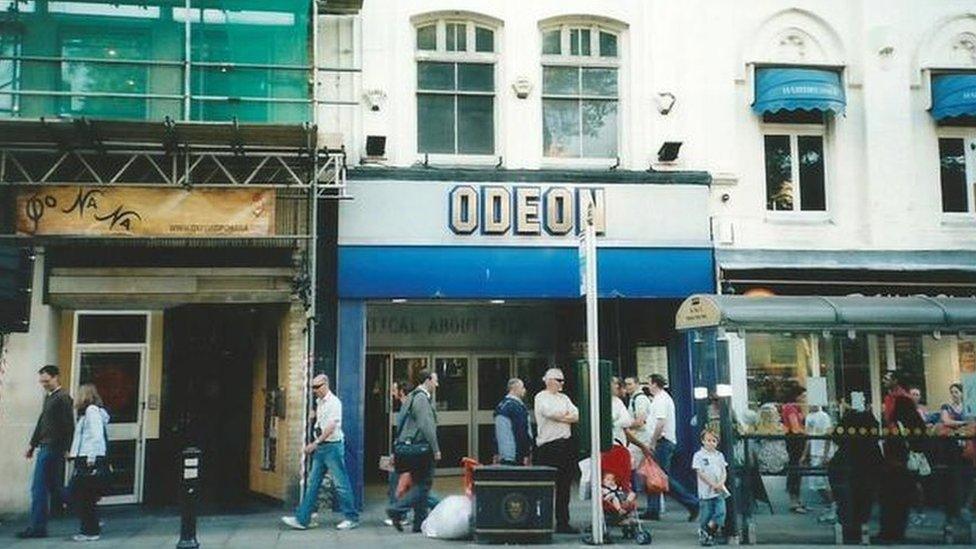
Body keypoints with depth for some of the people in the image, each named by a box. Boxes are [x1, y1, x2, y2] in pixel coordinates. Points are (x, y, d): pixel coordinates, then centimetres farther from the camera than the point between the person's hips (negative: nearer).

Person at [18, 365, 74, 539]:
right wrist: (33, 444, 23)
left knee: (39, 489, -6)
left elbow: (68, 426, -17)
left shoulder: (63, 398, -13)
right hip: (44, 448, 9)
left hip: (53, 449, -9)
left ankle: (37, 528, 0)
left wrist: (67, 449, -19)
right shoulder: (48, 397, 16)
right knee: (53, 486, 11)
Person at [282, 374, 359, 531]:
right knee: (313, 483, 7)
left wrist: (315, 443, -18)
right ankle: (302, 519, 9)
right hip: (320, 447, 8)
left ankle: (352, 518, 9)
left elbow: (331, 428, -18)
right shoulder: (319, 402, 11)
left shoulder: (333, 402, -13)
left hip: (333, 446, -8)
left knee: (341, 483, -1)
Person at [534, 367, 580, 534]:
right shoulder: (541, 397, -2)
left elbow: (578, 416, 7)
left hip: (565, 444, 7)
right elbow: (552, 413, -16)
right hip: (548, 445, -7)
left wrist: (561, 416, -7)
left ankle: (563, 522, 14)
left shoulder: (564, 398, 18)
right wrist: (568, 415, 0)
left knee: (564, 486, 8)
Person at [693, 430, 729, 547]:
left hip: (719, 490, 4)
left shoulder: (719, 455, 12)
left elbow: (724, 471, 10)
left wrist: (721, 483, -9)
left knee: (721, 512, -6)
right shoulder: (699, 455, -4)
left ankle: (710, 532, 10)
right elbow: (700, 473, -9)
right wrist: (713, 484, -15)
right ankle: (702, 534, 17)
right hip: (706, 491, -4)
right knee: (706, 514, 0)